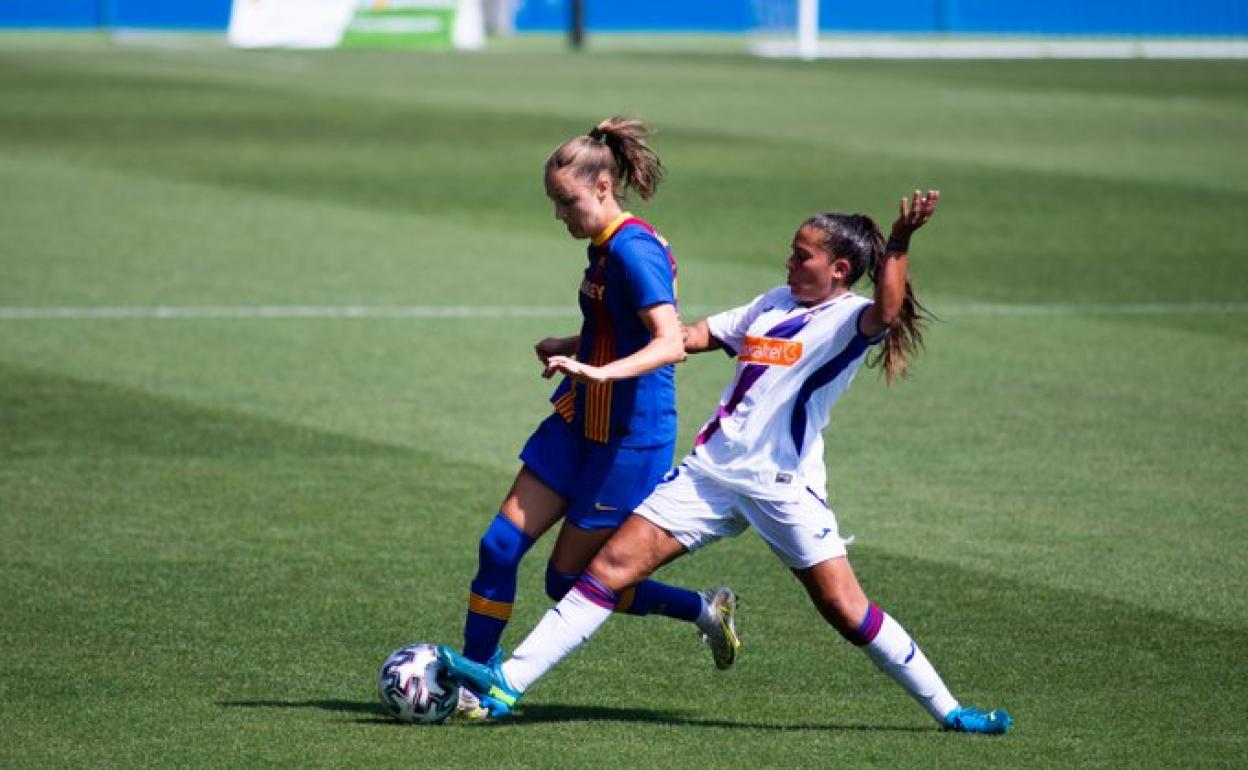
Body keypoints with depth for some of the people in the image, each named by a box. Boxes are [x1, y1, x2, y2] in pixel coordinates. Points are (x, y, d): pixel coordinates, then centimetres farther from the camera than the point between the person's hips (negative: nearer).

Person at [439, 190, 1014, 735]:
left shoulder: (849, 319, -4)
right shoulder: (773, 303, 17)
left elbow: (886, 313, -28)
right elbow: (696, 336, 27)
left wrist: (900, 243, -41)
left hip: (783, 486, -6)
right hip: (710, 471, 6)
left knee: (845, 609, -9)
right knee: (612, 566, -4)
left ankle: (945, 709, 8)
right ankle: (506, 685, -7)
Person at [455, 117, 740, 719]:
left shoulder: (632, 249, -20)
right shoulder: (606, 247, 9)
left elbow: (670, 344, -31)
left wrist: (601, 372, -43)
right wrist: (569, 349, 18)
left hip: (630, 439, -9)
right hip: (579, 425, 9)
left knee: (569, 580, 1)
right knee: (501, 545, 0)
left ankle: (705, 611, 16)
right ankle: (473, 682, 7)